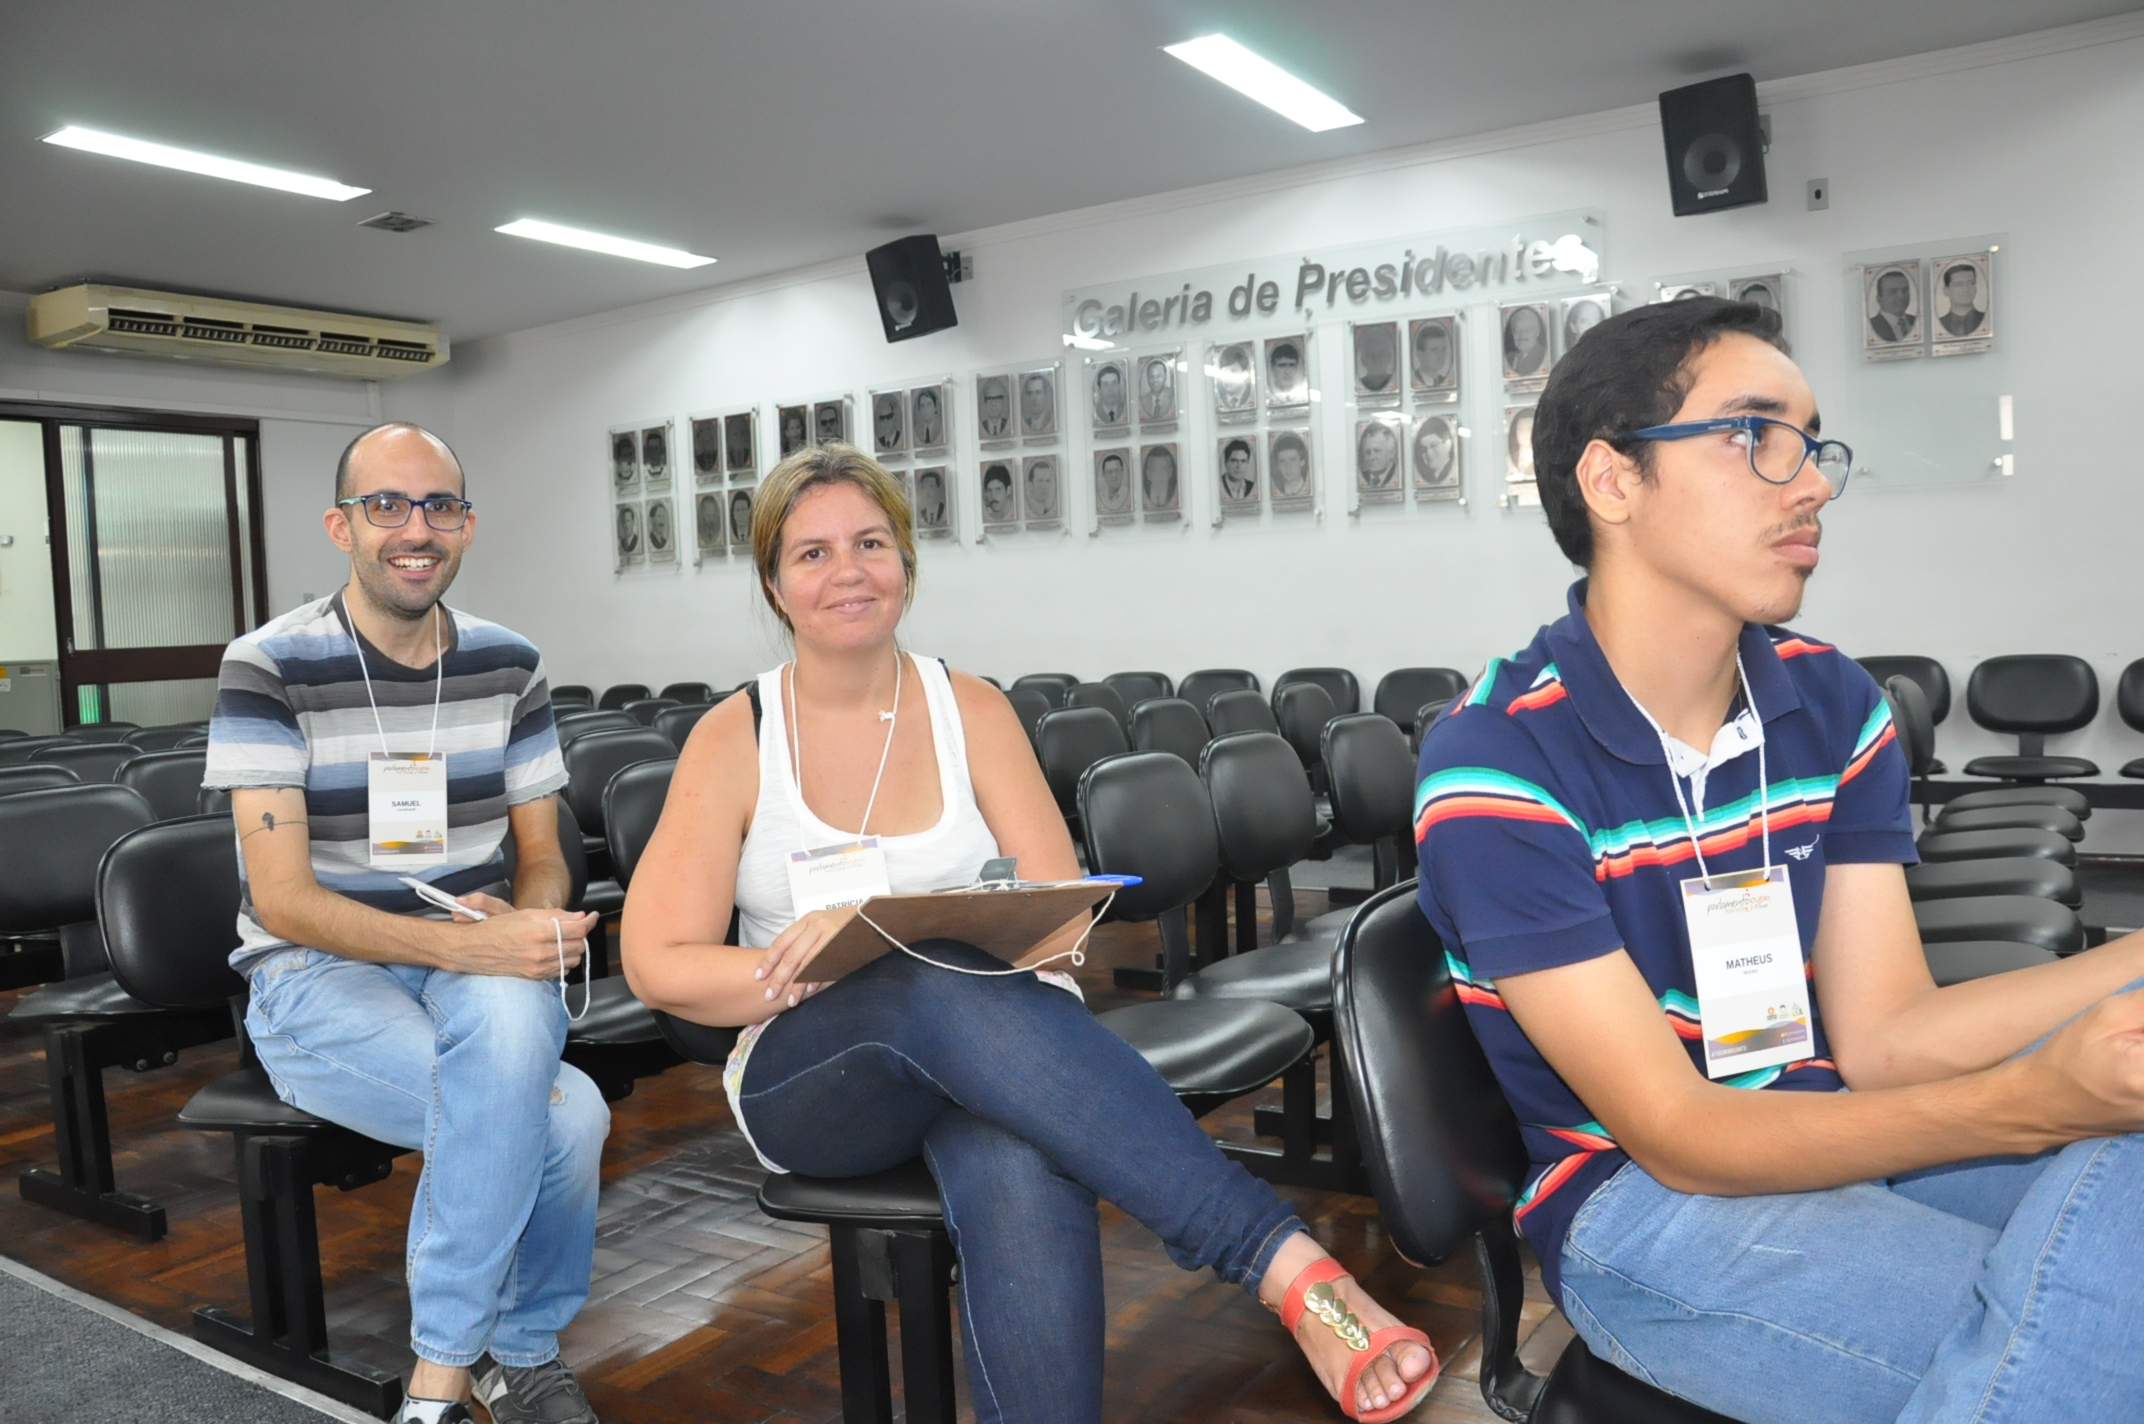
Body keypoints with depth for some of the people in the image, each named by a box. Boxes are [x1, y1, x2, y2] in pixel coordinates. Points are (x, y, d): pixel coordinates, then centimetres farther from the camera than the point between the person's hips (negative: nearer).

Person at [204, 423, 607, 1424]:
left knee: (509, 1013, -35)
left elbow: (541, 856, 10)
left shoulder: (508, 666, 5)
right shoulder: (270, 666, -8)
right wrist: (477, 945, -27)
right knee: (565, 1119, -30)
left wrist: (528, 925, -16)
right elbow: (281, 898, -15)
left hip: (484, 969, 4)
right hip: (318, 977, -3)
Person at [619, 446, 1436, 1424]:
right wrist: (819, 969, -19)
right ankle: (1283, 1260, -43)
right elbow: (659, 966, -3)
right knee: (946, 989, -38)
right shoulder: (732, 739, 0)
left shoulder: (972, 711, 2)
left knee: (1021, 1175, -39)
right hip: (813, 1074, -1)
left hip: (997, 1040, 1)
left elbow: (1061, 922, -4)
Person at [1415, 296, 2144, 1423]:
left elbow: (1883, 1038, -3)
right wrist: (2036, 1099, -30)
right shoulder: (1494, 765, -19)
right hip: (1635, 1200, -5)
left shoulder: (1833, 705, 2)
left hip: (1845, 1133, 5)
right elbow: (1676, 1137, -19)